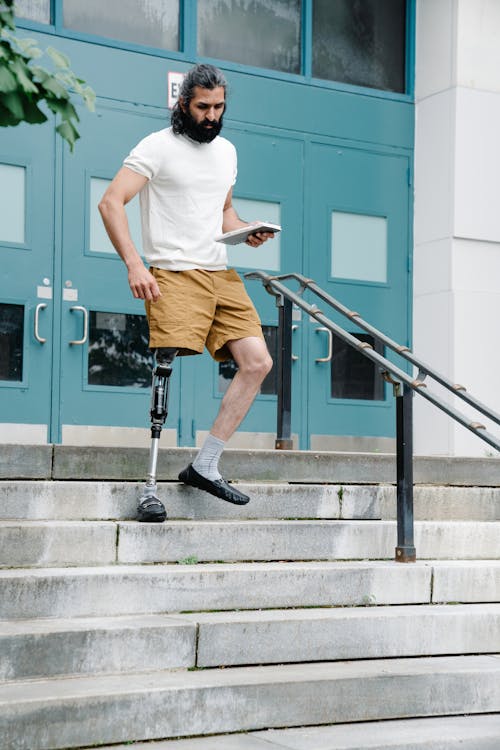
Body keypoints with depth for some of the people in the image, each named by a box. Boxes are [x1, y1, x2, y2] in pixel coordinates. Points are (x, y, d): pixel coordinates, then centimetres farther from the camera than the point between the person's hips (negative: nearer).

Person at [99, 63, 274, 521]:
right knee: (167, 373, -17)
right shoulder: (159, 147, -3)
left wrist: (247, 231, 8)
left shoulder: (226, 151, 19)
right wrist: (134, 264, -23)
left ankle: (205, 466, 3)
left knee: (258, 362, -4)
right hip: (174, 275, -7)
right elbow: (111, 203, -12)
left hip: (221, 275, 7)